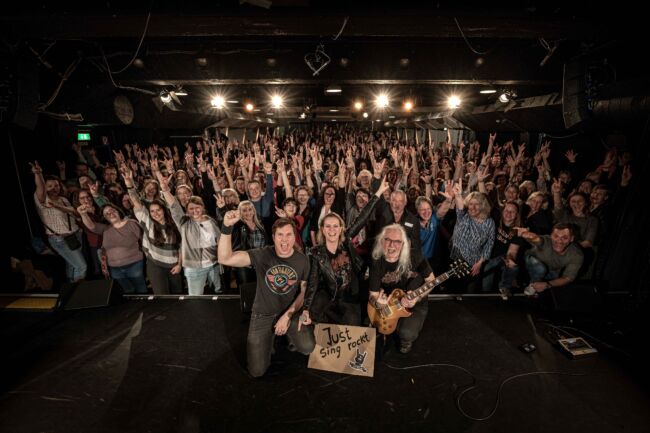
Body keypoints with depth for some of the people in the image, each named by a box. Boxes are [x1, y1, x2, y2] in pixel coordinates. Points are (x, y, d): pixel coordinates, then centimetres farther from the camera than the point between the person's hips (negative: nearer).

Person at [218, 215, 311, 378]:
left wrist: (287, 316, -13)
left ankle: (289, 335, 17)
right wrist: (227, 227, -40)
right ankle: (268, 339, 29)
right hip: (263, 314, -1)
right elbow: (225, 259, -28)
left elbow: (304, 291, -2)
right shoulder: (262, 255, -18)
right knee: (257, 371, -1)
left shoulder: (302, 260, -10)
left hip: (291, 311, 2)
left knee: (308, 348, -17)